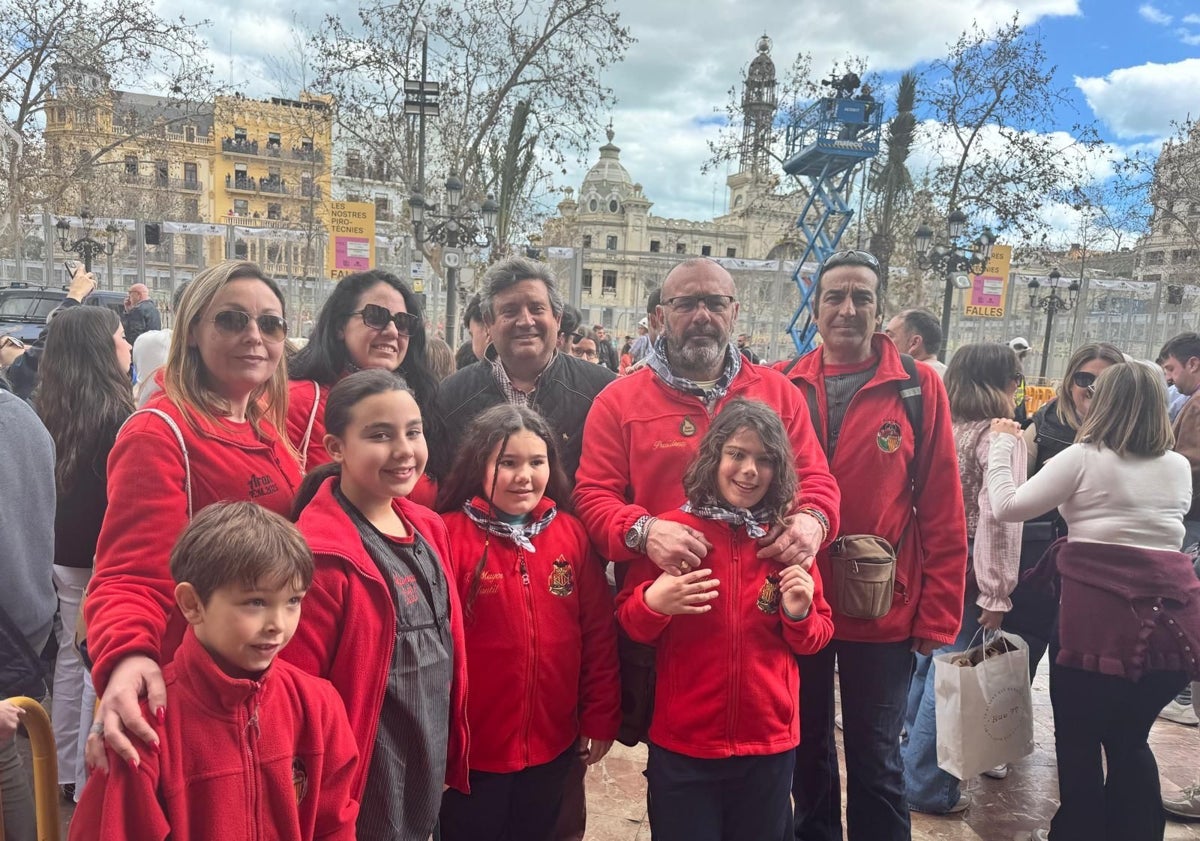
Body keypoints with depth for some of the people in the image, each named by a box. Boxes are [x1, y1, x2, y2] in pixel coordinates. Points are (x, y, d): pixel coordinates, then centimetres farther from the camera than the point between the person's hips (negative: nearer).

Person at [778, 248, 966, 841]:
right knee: (806, 746, 20)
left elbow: (942, 513, -6)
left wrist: (936, 616, -8)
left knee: (875, 758, 12)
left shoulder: (918, 387, -6)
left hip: (884, 613, -2)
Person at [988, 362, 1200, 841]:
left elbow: (1007, 507, -9)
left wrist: (1001, 445, 2)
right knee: (1129, 739, 19)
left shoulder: (1083, 458, -7)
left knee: (1078, 736, 11)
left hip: (1098, 609, -5)